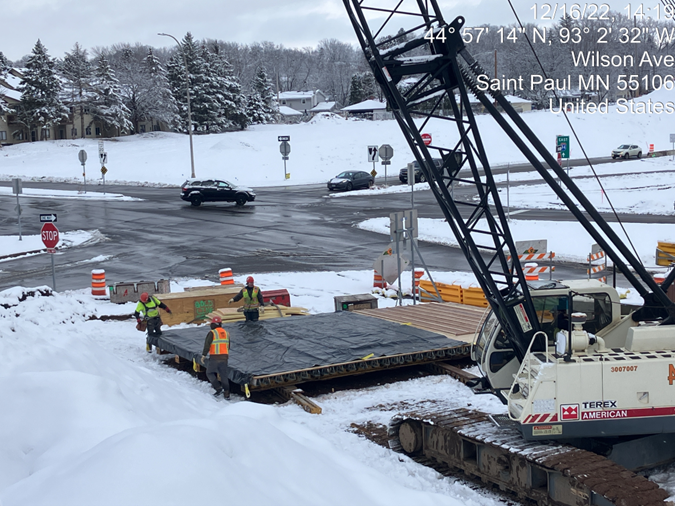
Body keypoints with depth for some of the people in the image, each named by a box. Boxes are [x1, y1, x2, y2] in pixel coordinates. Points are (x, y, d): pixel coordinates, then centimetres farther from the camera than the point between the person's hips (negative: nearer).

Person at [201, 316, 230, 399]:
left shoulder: (212, 333, -8)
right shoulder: (226, 333, 11)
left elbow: (207, 344, -17)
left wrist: (203, 355, -15)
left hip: (214, 358, -5)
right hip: (224, 357, 5)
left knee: (210, 373, 14)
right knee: (223, 375, 11)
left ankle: (218, 388, -1)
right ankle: (226, 394, 8)